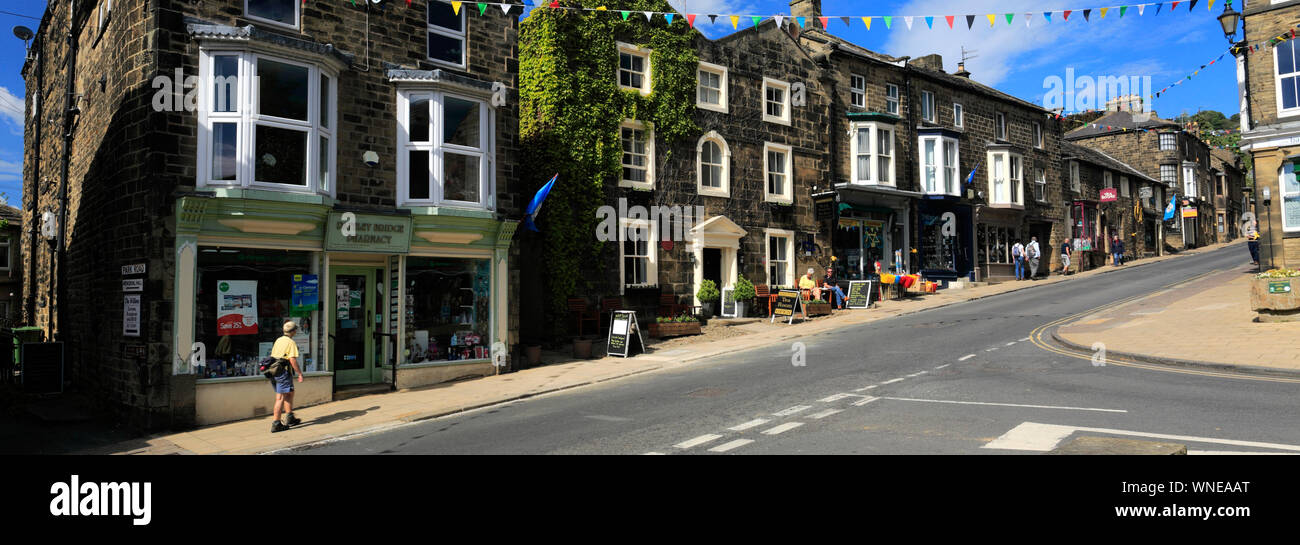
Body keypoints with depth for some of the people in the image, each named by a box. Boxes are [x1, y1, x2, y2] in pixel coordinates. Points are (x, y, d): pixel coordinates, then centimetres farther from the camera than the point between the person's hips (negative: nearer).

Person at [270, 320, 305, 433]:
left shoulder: (278, 340, 14)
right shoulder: (291, 343, -11)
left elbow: (272, 355, 20)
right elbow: (292, 360, -17)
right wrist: (300, 373, -11)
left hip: (274, 372, 9)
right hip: (283, 372, -9)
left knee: (290, 394, 19)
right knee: (281, 398, -6)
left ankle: (289, 418, 26)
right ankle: (276, 424, -7)